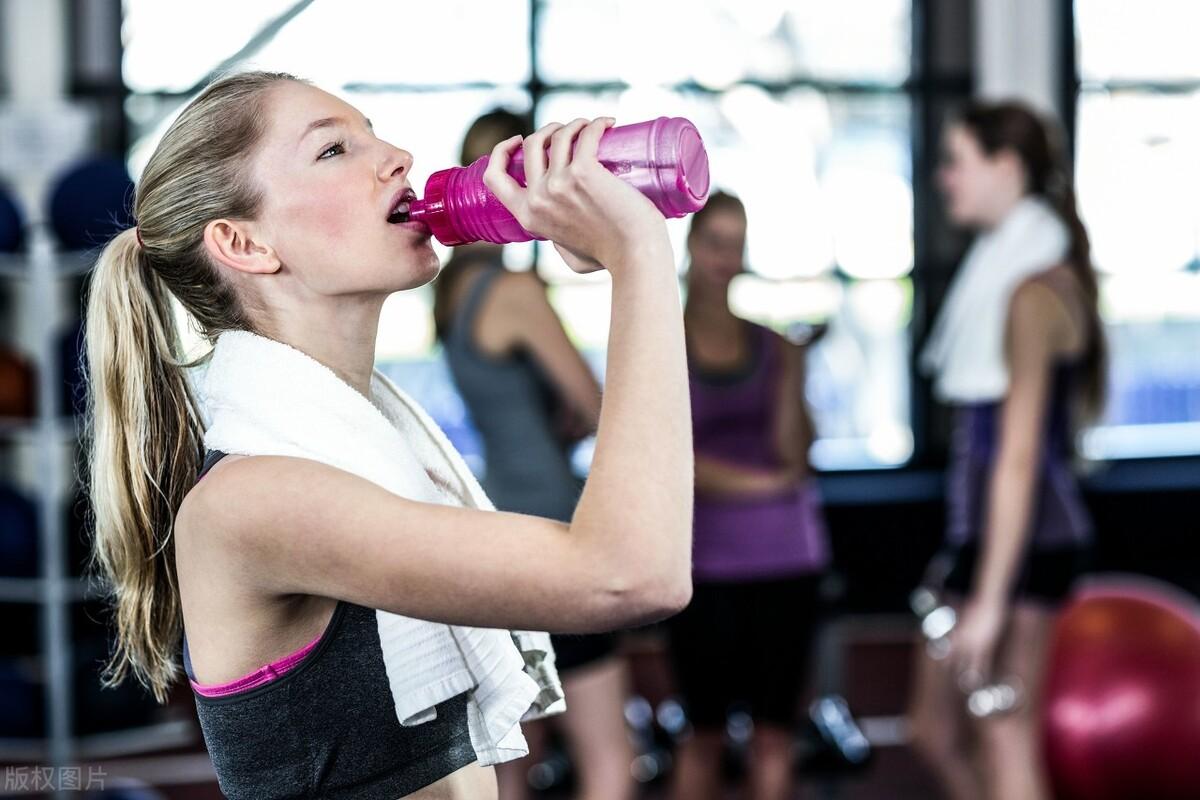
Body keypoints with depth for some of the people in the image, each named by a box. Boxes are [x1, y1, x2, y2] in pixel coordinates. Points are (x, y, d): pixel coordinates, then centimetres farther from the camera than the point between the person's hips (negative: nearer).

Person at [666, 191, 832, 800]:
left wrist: (792, 376, -14)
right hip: (704, 559, -2)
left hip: (784, 553, 2)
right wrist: (763, 482, -5)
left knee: (774, 729, 6)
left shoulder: (776, 348, 9)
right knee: (705, 731, 4)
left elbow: (793, 454, -2)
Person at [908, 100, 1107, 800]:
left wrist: (989, 600, -22)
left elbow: (1019, 456, -21)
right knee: (938, 730, 16)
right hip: (981, 530, 10)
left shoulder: (1036, 290, -16)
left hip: (1024, 539, -10)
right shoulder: (1000, 268, 14)